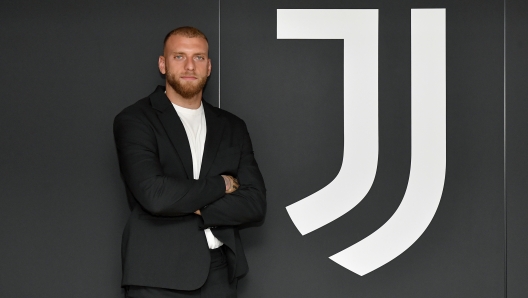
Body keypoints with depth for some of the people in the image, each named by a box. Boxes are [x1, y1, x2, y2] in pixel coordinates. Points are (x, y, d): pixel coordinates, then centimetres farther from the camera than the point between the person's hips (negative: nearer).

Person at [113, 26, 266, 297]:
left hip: (219, 274, 4)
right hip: (159, 275, -4)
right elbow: (155, 195, -19)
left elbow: (255, 204, 1)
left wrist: (190, 207, -12)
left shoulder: (232, 127, 10)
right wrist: (222, 184, -7)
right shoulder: (134, 120, -4)